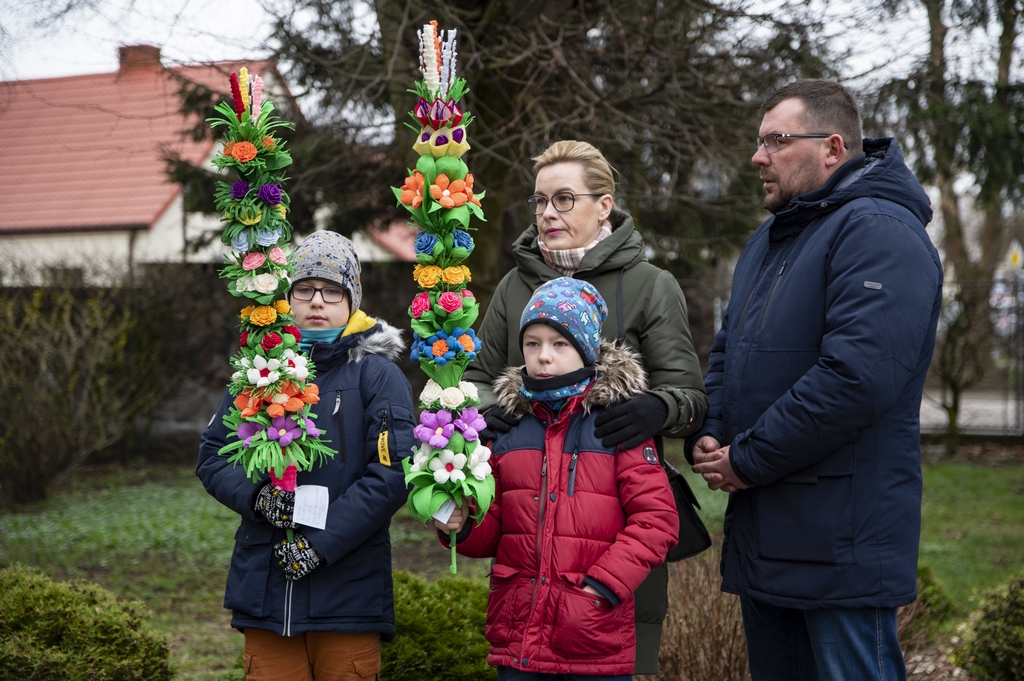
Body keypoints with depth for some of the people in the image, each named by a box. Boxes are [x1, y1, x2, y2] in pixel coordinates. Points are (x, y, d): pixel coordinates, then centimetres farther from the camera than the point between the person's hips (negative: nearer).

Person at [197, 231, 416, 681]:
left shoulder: (378, 374, -1)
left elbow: (392, 474, -10)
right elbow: (212, 454, 11)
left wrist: (322, 542, -15)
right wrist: (256, 495, -9)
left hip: (348, 589, -3)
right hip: (265, 590, 3)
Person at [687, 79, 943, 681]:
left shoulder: (879, 232, -14)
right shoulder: (769, 240, 18)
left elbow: (856, 375, -25)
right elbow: (727, 354, 23)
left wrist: (747, 460, -17)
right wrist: (707, 439, 3)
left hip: (841, 542, -9)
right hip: (762, 539, 10)